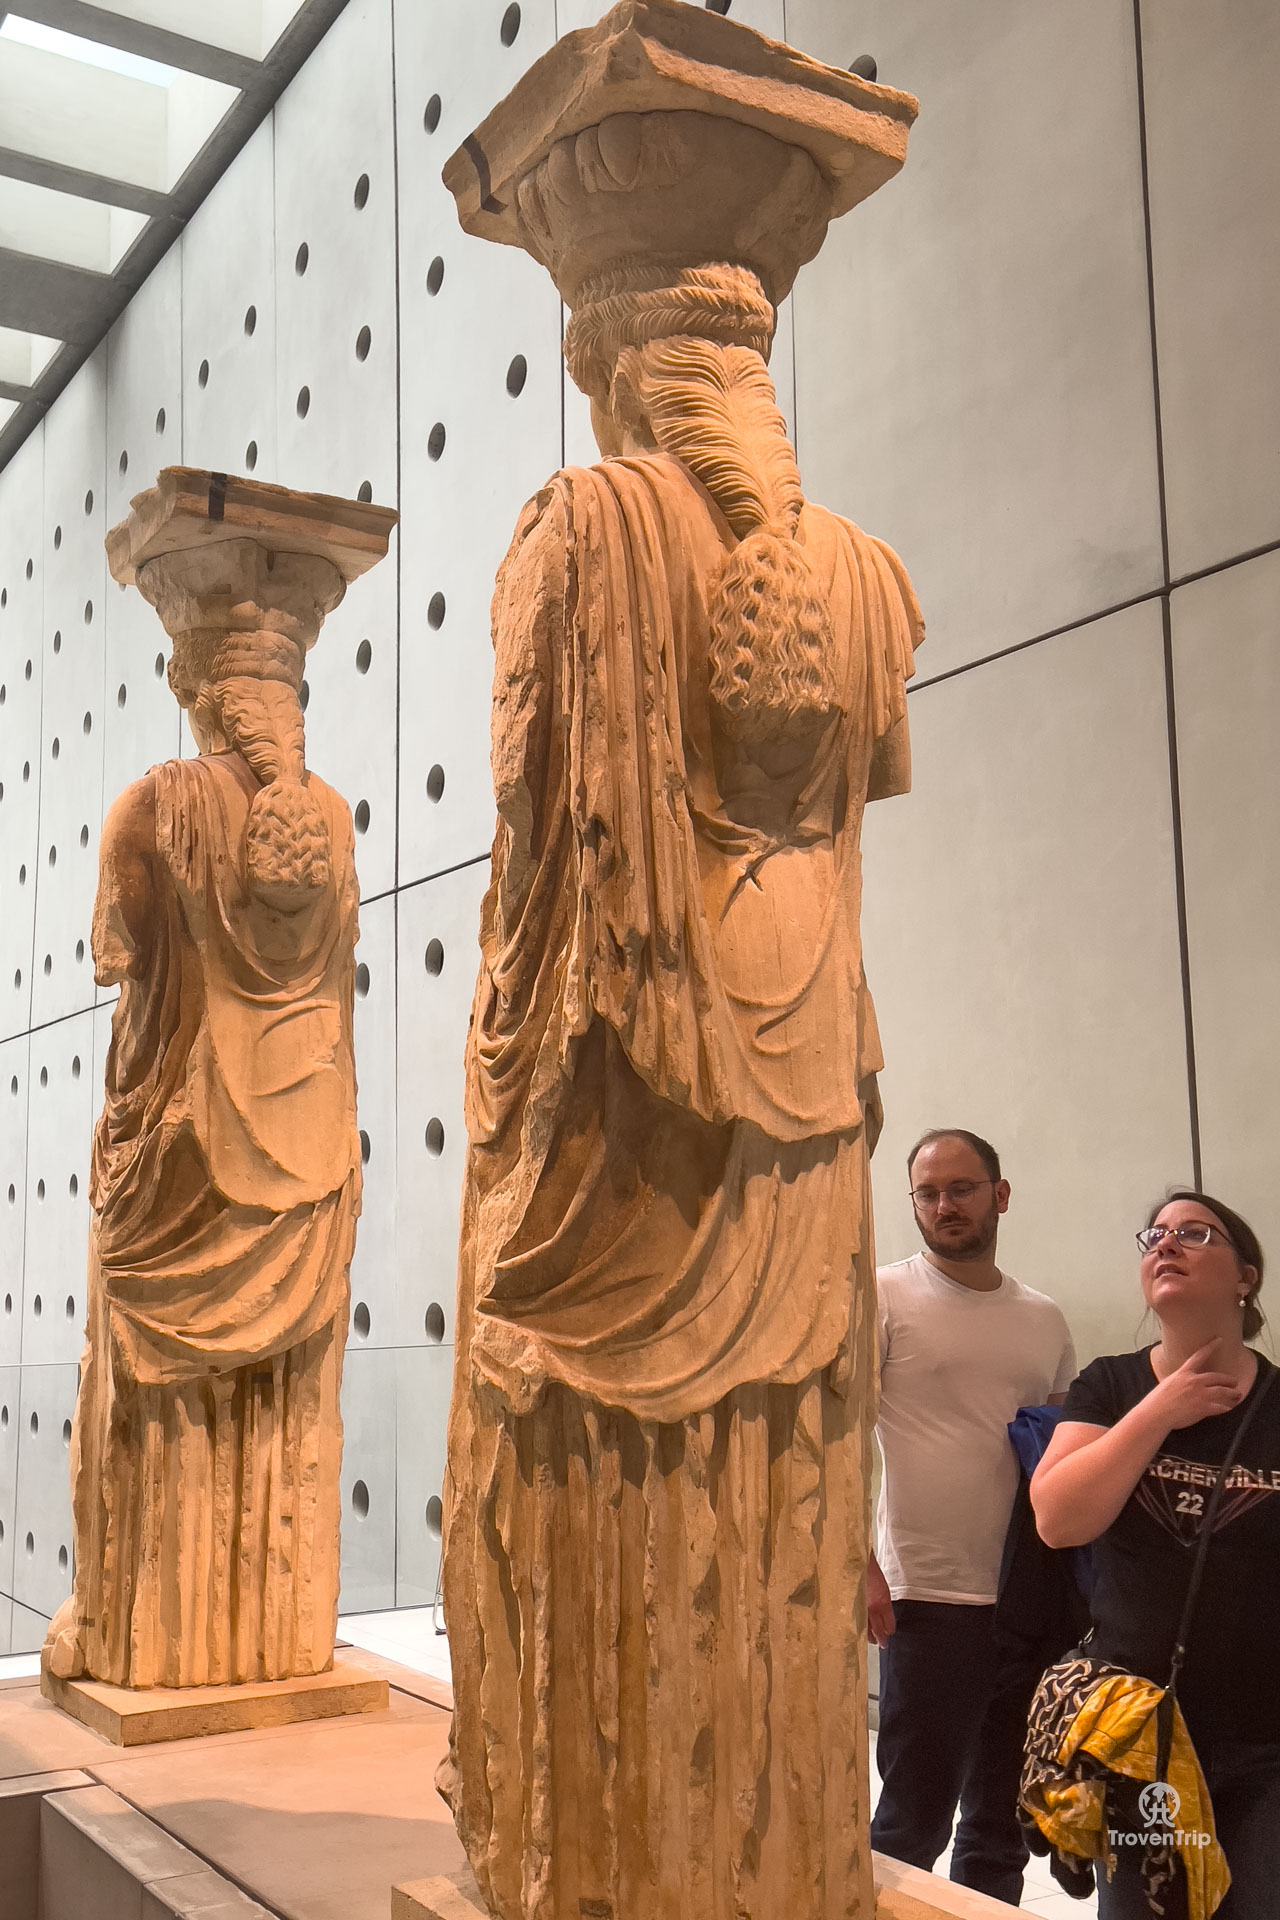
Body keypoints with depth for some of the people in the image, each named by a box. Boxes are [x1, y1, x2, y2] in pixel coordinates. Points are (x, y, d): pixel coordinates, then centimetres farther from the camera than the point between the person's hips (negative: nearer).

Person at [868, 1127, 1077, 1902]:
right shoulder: (884, 1296, -4)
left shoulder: (1044, 1318, 12)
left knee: (1004, 1824, 16)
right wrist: (860, 1563, -19)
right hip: (930, 1601, -5)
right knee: (912, 1822, -1)